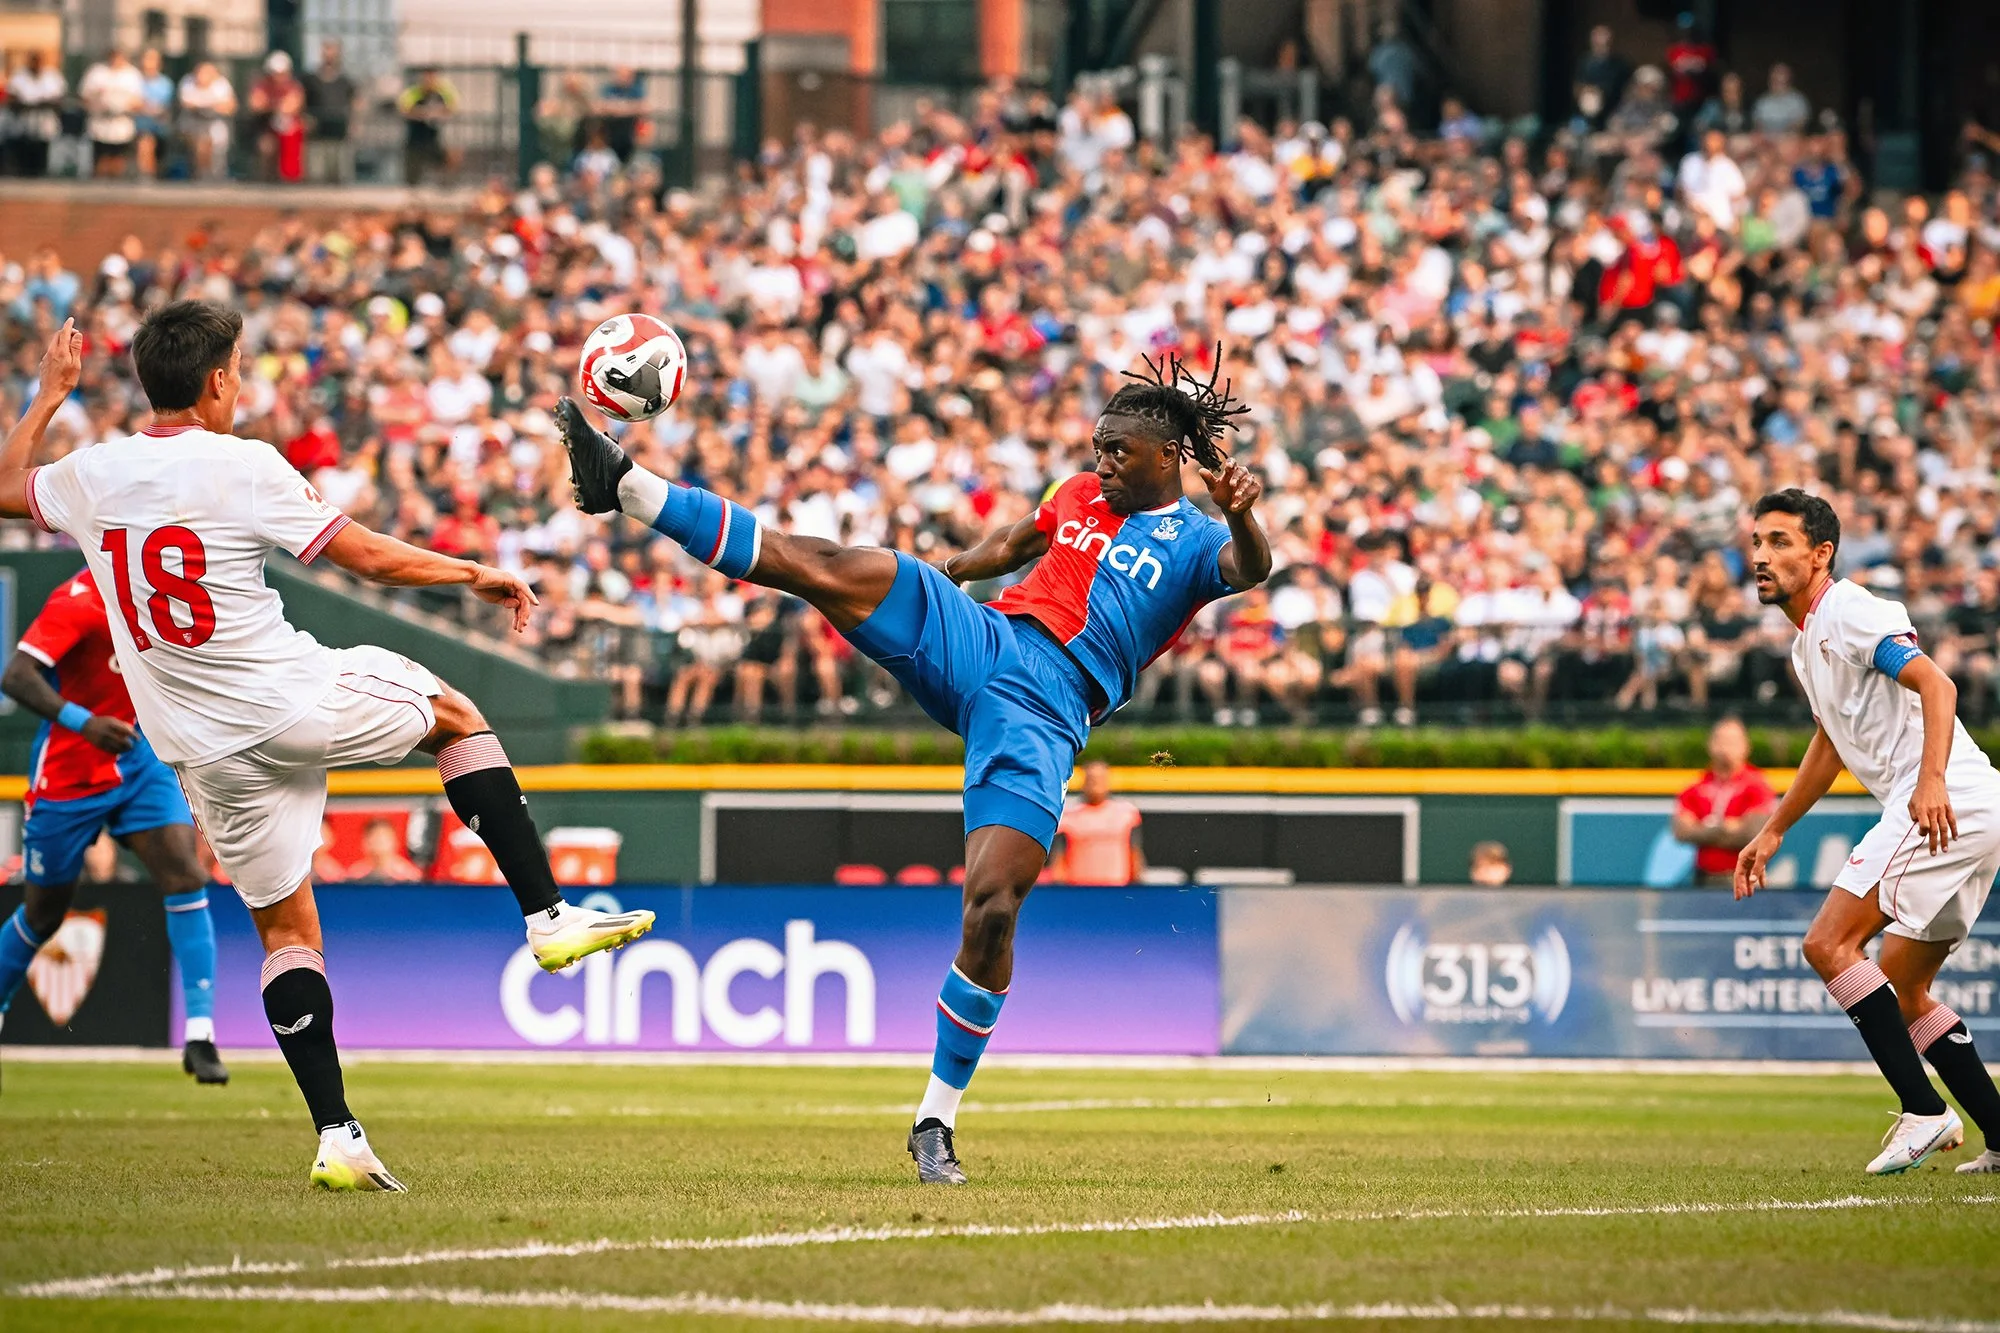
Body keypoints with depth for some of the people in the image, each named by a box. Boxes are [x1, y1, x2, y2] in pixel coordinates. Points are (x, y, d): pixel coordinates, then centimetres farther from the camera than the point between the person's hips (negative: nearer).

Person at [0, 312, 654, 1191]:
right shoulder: (243, 467, -13)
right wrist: (478, 574, 6)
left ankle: (335, 1135, 1)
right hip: (301, 701, -4)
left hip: (208, 750, 4)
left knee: (285, 929, 11)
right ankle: (548, 916, 17)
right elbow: (373, 559, -9)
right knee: (456, 714, 23)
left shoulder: (90, 476, 0)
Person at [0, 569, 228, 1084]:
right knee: (43, 915, 10)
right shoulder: (78, 602, -23)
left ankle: (199, 1036, -15)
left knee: (185, 877, -15)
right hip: (70, 776, -5)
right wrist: (82, 722, -45)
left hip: (141, 764, 5)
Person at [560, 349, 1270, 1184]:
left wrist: (1241, 516, -39)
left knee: (993, 906, -17)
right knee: (835, 571, -20)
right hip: (977, 641, 4)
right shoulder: (1079, 497, 22)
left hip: (1045, 711, -4)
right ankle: (627, 487, -27)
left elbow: (1249, 570, -18)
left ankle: (937, 1120, -4)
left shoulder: (1194, 542, 6)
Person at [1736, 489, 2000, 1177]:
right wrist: (1773, 831, 41)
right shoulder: (1808, 639, 23)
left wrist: (1931, 781, -36)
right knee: (1902, 991, 14)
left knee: (1830, 943, -15)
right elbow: (1831, 740, 38)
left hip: (1945, 804, -10)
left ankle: (1924, 1112, -19)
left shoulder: (1848, 612, -8)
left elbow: (1936, 684, -22)